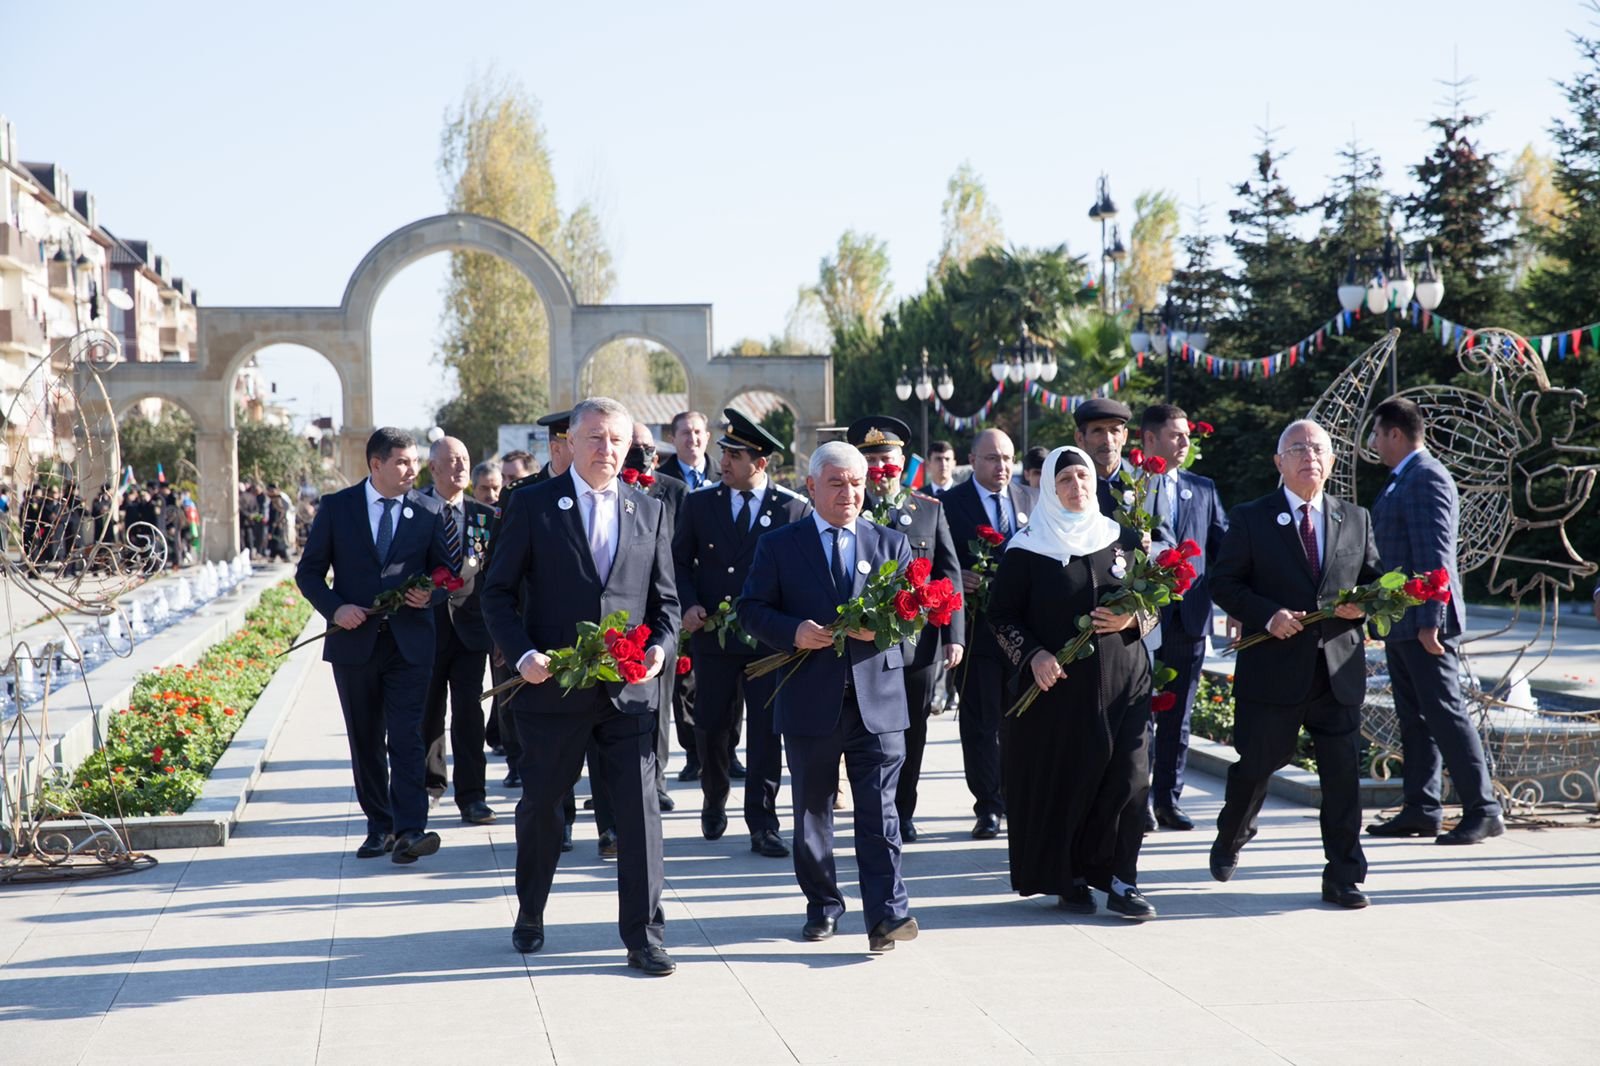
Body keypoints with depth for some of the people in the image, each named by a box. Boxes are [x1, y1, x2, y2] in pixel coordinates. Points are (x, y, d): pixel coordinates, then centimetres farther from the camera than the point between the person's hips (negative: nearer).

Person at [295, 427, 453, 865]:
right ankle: (380, 826, 18)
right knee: (366, 742, 9)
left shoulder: (428, 511, 4)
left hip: (409, 642, -1)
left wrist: (430, 594, -11)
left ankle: (409, 830, -15)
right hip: (354, 641, 1)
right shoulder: (336, 507, 2)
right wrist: (334, 607, -13)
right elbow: (309, 571, 5)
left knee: (407, 738, -10)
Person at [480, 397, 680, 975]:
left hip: (628, 689, 2)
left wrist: (660, 646, -7)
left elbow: (665, 599, 13)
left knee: (640, 809, -3)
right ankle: (530, 914, 35)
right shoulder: (532, 505, 0)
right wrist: (522, 654, -13)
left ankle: (644, 935, 5)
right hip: (553, 686, -1)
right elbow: (498, 592, 1)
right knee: (540, 805, 13)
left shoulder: (650, 511, 9)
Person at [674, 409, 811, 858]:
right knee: (711, 728, 9)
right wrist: (689, 605, -6)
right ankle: (714, 799, 35)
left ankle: (763, 824, 6)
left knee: (766, 733, -1)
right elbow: (680, 561, 10)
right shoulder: (699, 503, 5)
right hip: (713, 635, 2)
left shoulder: (795, 509, 0)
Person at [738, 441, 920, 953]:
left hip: (877, 698, 0)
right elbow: (752, 609, 3)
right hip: (810, 699, 0)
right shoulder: (778, 546, 6)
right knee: (812, 810, 10)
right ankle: (822, 906, 22)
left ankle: (887, 914, -8)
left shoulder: (891, 543, 10)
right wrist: (793, 632, -16)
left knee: (879, 810, -6)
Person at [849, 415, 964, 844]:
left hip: (920, 643, 2)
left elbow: (949, 574, 5)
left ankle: (903, 812, 24)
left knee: (912, 735, 11)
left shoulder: (930, 510, 7)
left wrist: (954, 635, -2)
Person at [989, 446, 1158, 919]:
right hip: (1055, 683, -2)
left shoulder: (1124, 540, 9)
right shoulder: (1026, 548, 0)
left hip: (1121, 681, 2)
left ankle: (1119, 878, 4)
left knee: (1127, 778, -5)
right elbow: (1001, 614, 1)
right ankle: (1067, 879, 13)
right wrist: (1032, 654, -14)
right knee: (1059, 781, -1)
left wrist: (1132, 621, -6)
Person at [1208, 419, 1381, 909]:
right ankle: (1229, 839, 37)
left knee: (1343, 776, 1)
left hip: (1338, 669, 3)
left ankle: (1343, 877, 9)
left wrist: (1362, 604, -7)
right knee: (1256, 766, 9)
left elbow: (1375, 581, 17)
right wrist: (1267, 616, -16)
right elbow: (1223, 584, -1)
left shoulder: (1355, 519, 11)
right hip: (1274, 668, -2)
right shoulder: (1250, 519, 1)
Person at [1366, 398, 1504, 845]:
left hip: (1424, 624, -10)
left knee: (1445, 714, -8)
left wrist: (1430, 622, -24)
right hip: (1401, 624, 10)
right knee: (1414, 719, 11)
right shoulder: (1403, 480, 17)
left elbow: (1434, 556, -21)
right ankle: (1421, 810, 15)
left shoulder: (1427, 478, -14)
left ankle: (1483, 810, -5)